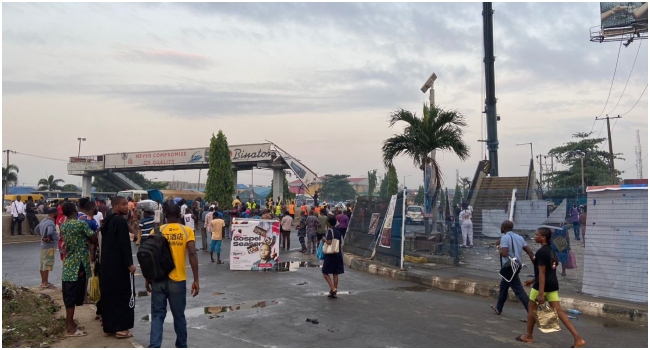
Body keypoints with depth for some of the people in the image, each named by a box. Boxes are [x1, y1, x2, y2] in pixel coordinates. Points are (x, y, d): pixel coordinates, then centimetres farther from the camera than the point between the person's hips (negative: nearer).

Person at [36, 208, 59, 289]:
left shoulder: (44, 221, 11)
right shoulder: (50, 223, -20)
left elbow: (36, 229, 24)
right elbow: (50, 232, -38)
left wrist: (43, 236, 14)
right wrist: (49, 238, -19)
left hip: (43, 245, 10)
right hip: (49, 246, -10)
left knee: (43, 264, 15)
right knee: (47, 265, -4)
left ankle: (43, 282, 25)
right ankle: (45, 283, 1)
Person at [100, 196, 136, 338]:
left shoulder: (107, 221, 13)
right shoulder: (121, 221, -15)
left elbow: (104, 243, 18)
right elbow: (124, 244, -21)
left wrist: (104, 260, 22)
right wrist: (129, 263, -18)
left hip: (107, 264, 9)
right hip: (120, 265, -9)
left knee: (109, 295, 13)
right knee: (124, 295, -1)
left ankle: (109, 326, 19)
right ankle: (121, 328, 1)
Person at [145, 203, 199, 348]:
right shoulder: (187, 231, -2)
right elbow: (192, 254, -11)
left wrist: (147, 278, 10)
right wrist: (196, 280, -9)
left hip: (158, 278, 1)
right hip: (177, 279, -1)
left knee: (158, 315, 8)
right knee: (179, 316, 13)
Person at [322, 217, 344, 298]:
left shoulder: (330, 230, -11)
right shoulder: (338, 231, 10)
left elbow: (329, 242, -21)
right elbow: (340, 243, 13)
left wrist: (324, 239, -4)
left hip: (330, 255, -7)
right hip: (338, 254, 7)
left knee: (325, 272, 3)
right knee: (335, 273, 9)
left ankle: (333, 288, -11)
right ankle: (334, 292, 12)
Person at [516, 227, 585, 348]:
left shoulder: (540, 252, -17)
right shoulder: (551, 251, 13)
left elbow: (542, 273, -21)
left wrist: (540, 294, -22)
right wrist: (533, 280, 30)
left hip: (543, 285, -9)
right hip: (553, 284, 9)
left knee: (532, 308, 9)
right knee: (558, 311, 6)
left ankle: (528, 336, 21)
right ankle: (578, 338, 0)